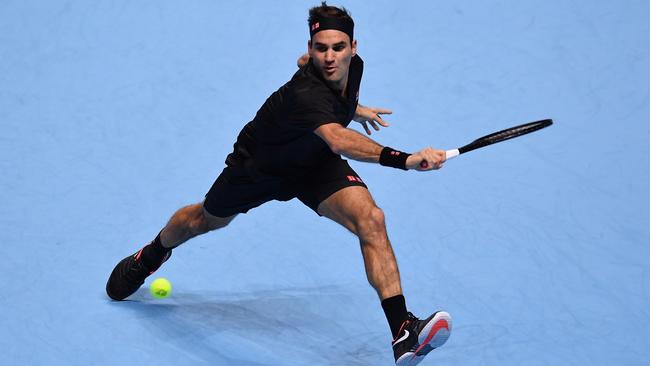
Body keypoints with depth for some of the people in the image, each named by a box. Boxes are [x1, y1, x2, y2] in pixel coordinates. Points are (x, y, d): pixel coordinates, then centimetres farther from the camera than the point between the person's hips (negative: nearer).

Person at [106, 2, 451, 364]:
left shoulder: (353, 65, -19)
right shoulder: (305, 92, -43)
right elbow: (338, 140, -63)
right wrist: (404, 159, -74)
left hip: (316, 163, 4)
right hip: (260, 164, -4)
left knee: (371, 219, -24)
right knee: (206, 220, 24)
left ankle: (403, 332, -29)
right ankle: (150, 256, 61)